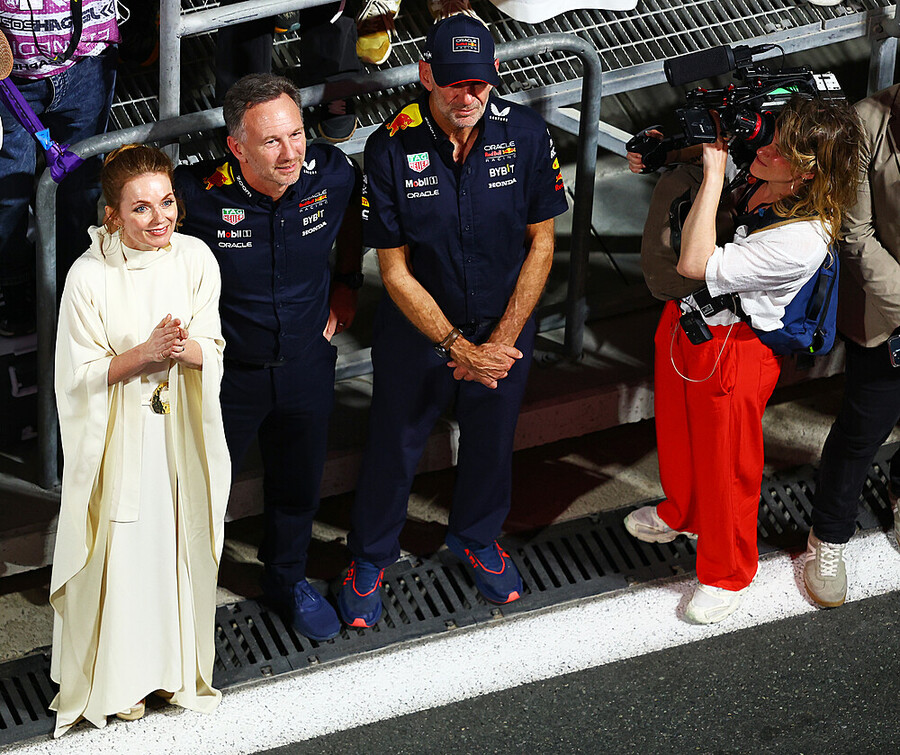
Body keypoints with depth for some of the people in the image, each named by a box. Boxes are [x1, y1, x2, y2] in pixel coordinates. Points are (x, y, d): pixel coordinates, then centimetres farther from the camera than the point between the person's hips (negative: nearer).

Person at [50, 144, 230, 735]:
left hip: (182, 434, 3)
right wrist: (144, 353, -25)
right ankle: (118, 675, 22)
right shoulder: (90, 276, -16)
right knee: (122, 551, 4)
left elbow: (213, 351, -1)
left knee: (181, 541, 13)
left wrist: (185, 347, -23)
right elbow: (81, 375, -11)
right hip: (119, 438, -3)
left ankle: (180, 665, 31)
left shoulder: (196, 259, -6)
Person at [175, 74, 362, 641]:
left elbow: (353, 215, 8)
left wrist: (346, 285, 5)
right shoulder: (200, 192, -29)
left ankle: (288, 579, 51)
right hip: (225, 372, -3)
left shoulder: (333, 173, -19)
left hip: (307, 365, 4)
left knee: (299, 486, 24)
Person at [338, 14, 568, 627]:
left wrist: (501, 342, -13)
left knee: (492, 443, 22)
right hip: (418, 327, -2)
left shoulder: (525, 133, -18)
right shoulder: (391, 149, -23)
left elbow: (541, 243, -8)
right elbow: (396, 270, -16)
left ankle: (477, 539, 50)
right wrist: (457, 347, -21)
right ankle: (370, 559, 38)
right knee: (394, 446, 14)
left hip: (504, 327, 2)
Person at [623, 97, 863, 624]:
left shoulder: (802, 240, -34)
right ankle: (681, 515, 60)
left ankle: (726, 575, 37)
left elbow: (696, 265, -37)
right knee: (676, 432, 30)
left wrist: (714, 174, -36)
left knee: (725, 463, 13)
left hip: (734, 350, -8)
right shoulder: (751, 182, -12)